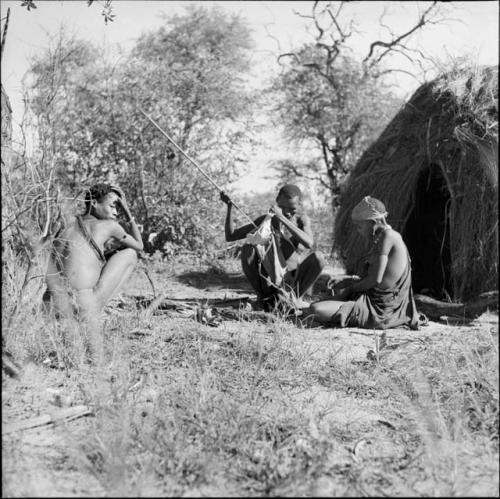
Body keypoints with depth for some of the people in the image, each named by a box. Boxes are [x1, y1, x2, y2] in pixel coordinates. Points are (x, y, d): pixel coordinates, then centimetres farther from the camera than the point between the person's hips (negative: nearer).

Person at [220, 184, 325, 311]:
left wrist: (283, 219, -33)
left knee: (317, 259, -28)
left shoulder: (302, 220, -3)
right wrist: (229, 206, -14)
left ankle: (292, 297, -8)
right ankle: (265, 296, -6)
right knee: (247, 249, -24)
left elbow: (309, 243, -27)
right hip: (269, 281, 1)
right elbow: (230, 236, -1)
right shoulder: (266, 220, -1)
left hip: (292, 282, -1)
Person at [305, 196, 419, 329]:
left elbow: (376, 279, -20)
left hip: (378, 308, -11)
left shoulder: (387, 235, -16)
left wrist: (351, 288, -6)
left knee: (315, 310, -24)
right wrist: (345, 279, 9)